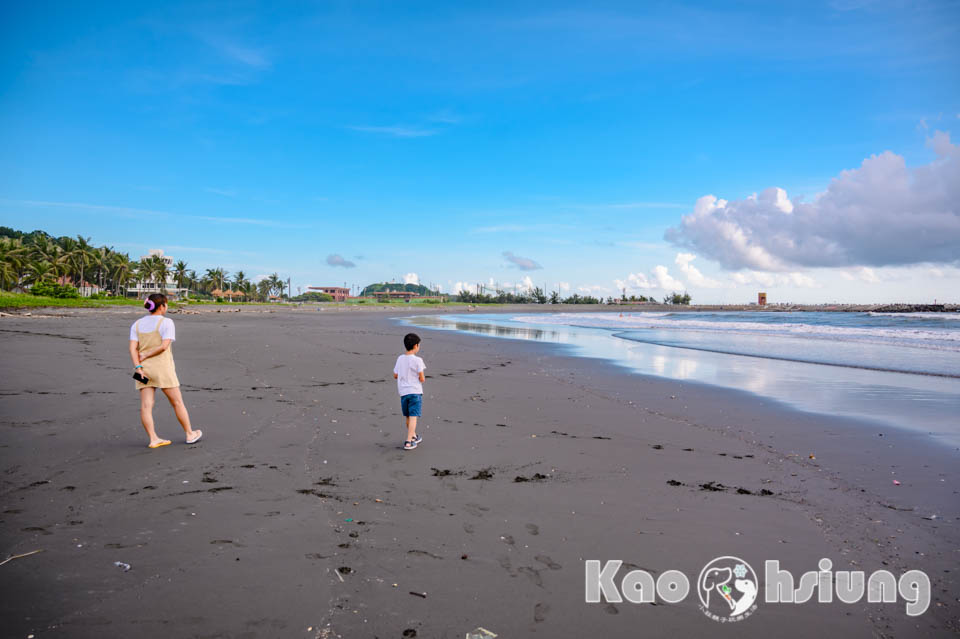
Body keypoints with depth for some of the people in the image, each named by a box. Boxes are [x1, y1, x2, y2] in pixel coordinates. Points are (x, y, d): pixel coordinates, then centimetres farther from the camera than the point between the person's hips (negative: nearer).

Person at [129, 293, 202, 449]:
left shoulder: (137, 324, 9)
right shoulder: (166, 322, -6)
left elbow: (133, 348, -2)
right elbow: (164, 346, -17)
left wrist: (138, 368, -8)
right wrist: (146, 356, -7)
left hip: (143, 369, 5)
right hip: (162, 368, -5)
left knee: (146, 406, 2)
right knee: (177, 402, 7)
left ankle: (153, 439, 3)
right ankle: (190, 434, 16)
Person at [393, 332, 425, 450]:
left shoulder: (400, 359, 4)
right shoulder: (417, 360, -12)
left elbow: (395, 375, 9)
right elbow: (422, 379, -11)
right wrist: (423, 378, 11)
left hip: (403, 392, 6)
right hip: (415, 391, -6)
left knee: (407, 416, 18)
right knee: (413, 416, -4)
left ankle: (413, 436, 35)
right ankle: (408, 442, -9)